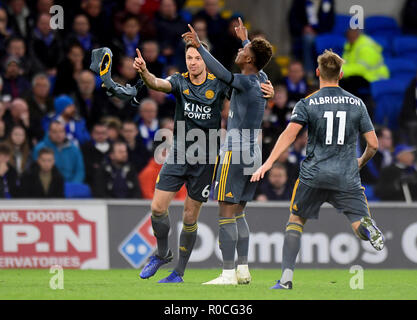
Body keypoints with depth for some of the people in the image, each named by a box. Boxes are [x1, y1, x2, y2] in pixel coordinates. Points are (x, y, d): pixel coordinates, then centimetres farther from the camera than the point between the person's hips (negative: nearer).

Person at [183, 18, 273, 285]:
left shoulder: (245, 83, -14)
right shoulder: (262, 80, 10)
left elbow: (221, 73, -33)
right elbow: (258, 65, 34)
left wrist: (199, 46, -34)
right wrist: (246, 39, 49)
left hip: (235, 155, -9)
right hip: (255, 155, 9)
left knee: (227, 214, -7)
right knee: (238, 213, 15)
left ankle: (229, 273, -10)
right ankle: (243, 270, 14)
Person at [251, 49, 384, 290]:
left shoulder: (308, 103, 0)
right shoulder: (357, 103, 6)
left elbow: (290, 134, -15)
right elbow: (373, 144, 6)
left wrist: (268, 163, -19)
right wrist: (361, 162, 27)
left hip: (314, 175, 0)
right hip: (347, 178, 0)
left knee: (296, 220, 17)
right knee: (359, 224, 2)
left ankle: (286, 278, 8)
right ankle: (367, 225, -38)